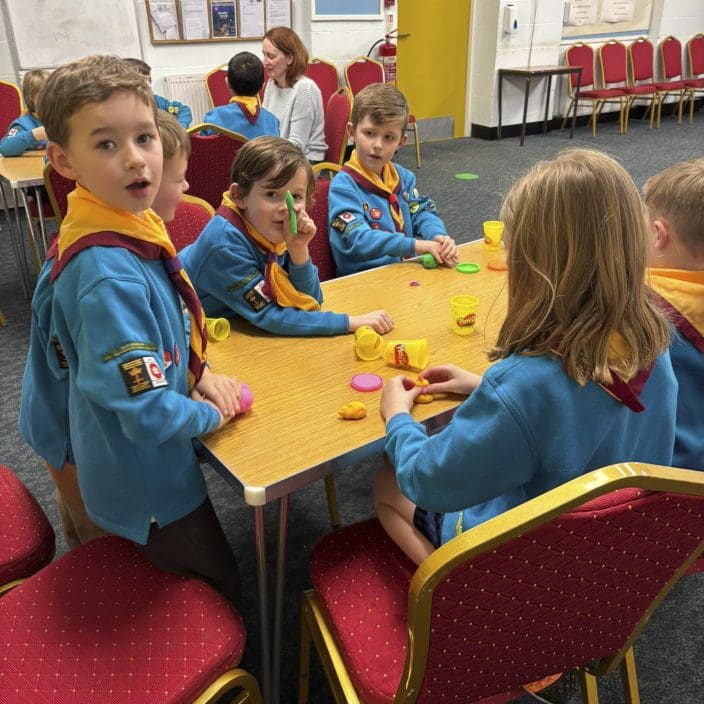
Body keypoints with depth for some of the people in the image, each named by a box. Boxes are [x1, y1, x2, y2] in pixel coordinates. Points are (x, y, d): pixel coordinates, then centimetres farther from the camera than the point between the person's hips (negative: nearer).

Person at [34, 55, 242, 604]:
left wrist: (200, 374, -1)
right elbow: (147, 413, -33)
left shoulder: (135, 224, -5)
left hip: (154, 463, 9)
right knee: (220, 592, 15)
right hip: (148, 480, -9)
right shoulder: (107, 274, -35)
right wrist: (211, 415, -15)